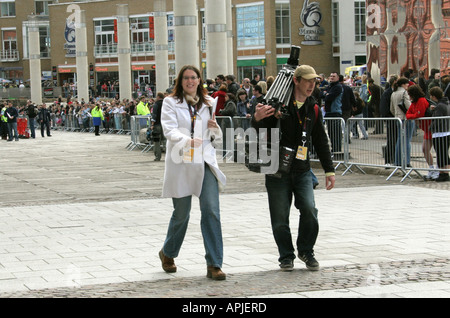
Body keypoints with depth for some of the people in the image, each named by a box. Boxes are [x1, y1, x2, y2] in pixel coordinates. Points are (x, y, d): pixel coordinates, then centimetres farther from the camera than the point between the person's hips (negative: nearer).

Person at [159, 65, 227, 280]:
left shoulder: (208, 103, 14)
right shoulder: (171, 102, 1)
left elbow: (217, 136, 20)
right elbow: (169, 130, -14)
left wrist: (214, 128, -4)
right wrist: (187, 140, -33)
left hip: (205, 163, 3)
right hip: (180, 164, -3)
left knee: (211, 211, -9)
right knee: (181, 214, 6)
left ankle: (214, 264, -7)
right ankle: (168, 253, 34)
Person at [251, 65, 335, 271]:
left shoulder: (313, 109, 9)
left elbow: (321, 142, 17)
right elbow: (260, 129, -5)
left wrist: (329, 170, 13)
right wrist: (257, 118, -30)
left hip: (302, 170, 3)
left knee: (309, 211, -11)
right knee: (280, 217, 1)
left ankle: (306, 251, 10)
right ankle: (286, 256, 18)